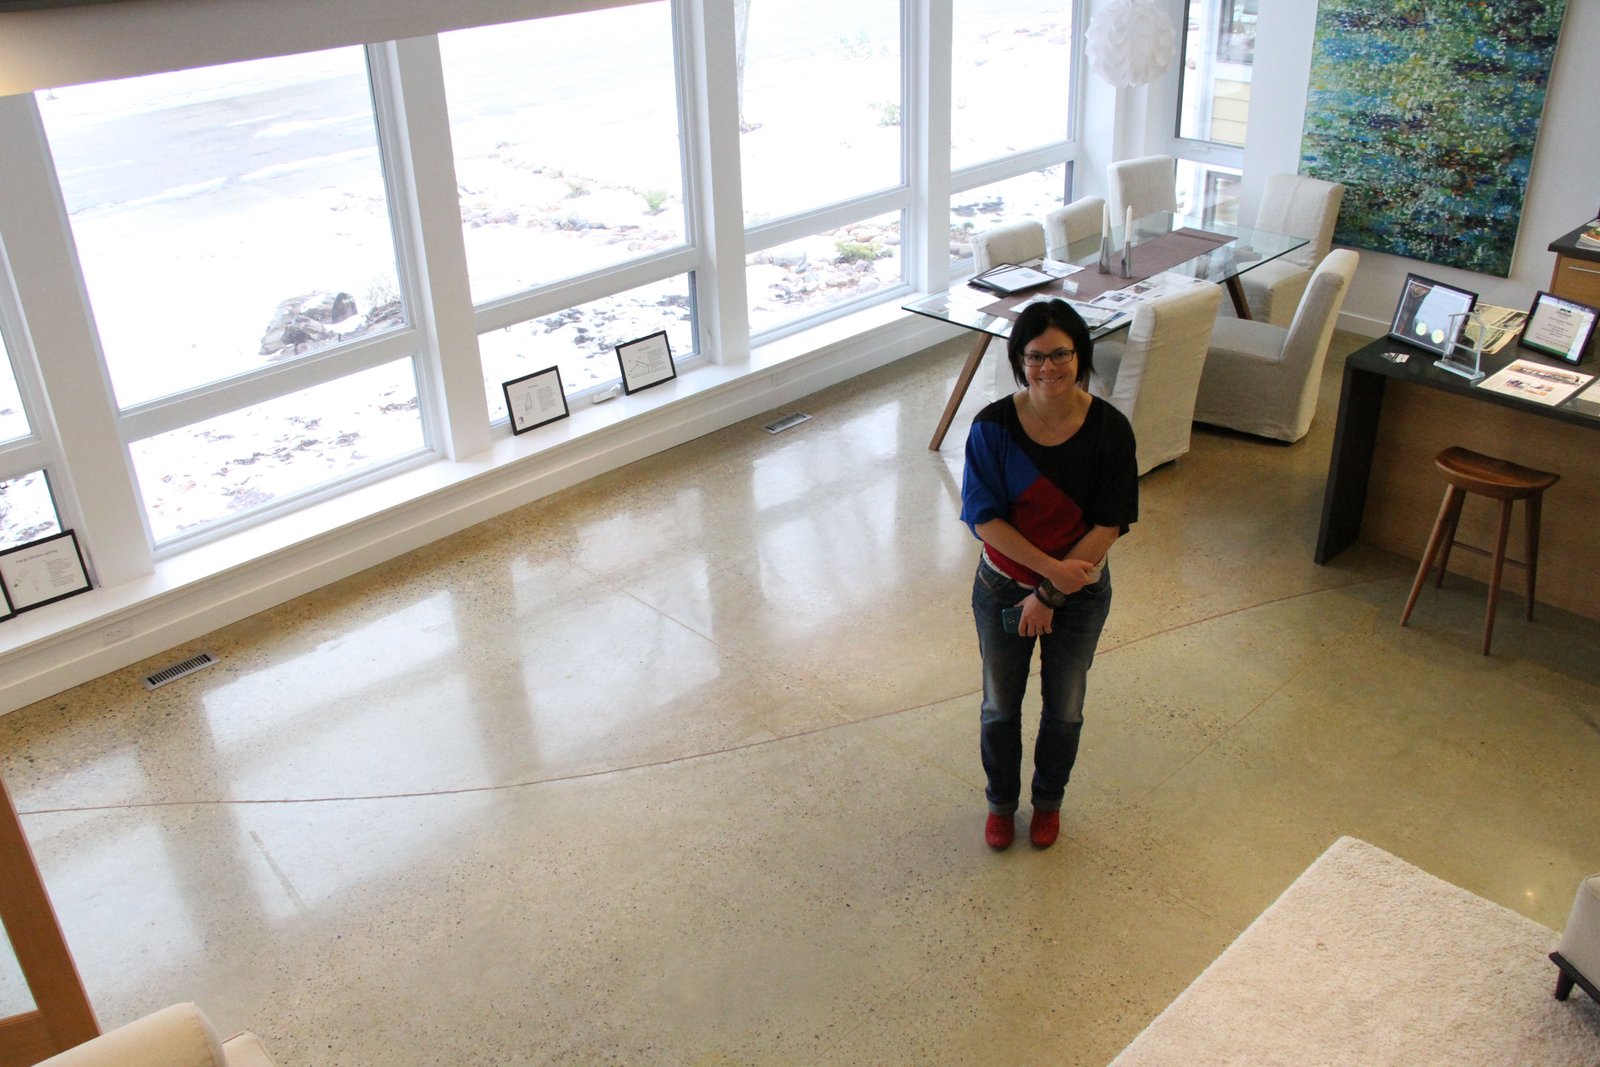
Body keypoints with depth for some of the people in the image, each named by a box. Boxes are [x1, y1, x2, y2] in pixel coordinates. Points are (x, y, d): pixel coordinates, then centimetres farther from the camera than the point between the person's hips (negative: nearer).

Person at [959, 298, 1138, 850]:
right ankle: (1001, 801, 45)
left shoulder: (1109, 428, -18)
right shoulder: (993, 426, -19)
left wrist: (1051, 595, -17)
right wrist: (1051, 567, -23)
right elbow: (984, 518, -17)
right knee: (1001, 706, 18)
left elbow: (1108, 526, -15)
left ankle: (1049, 800, 48)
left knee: (1064, 707, 20)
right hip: (1004, 590, 0)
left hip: (1081, 595, 0)